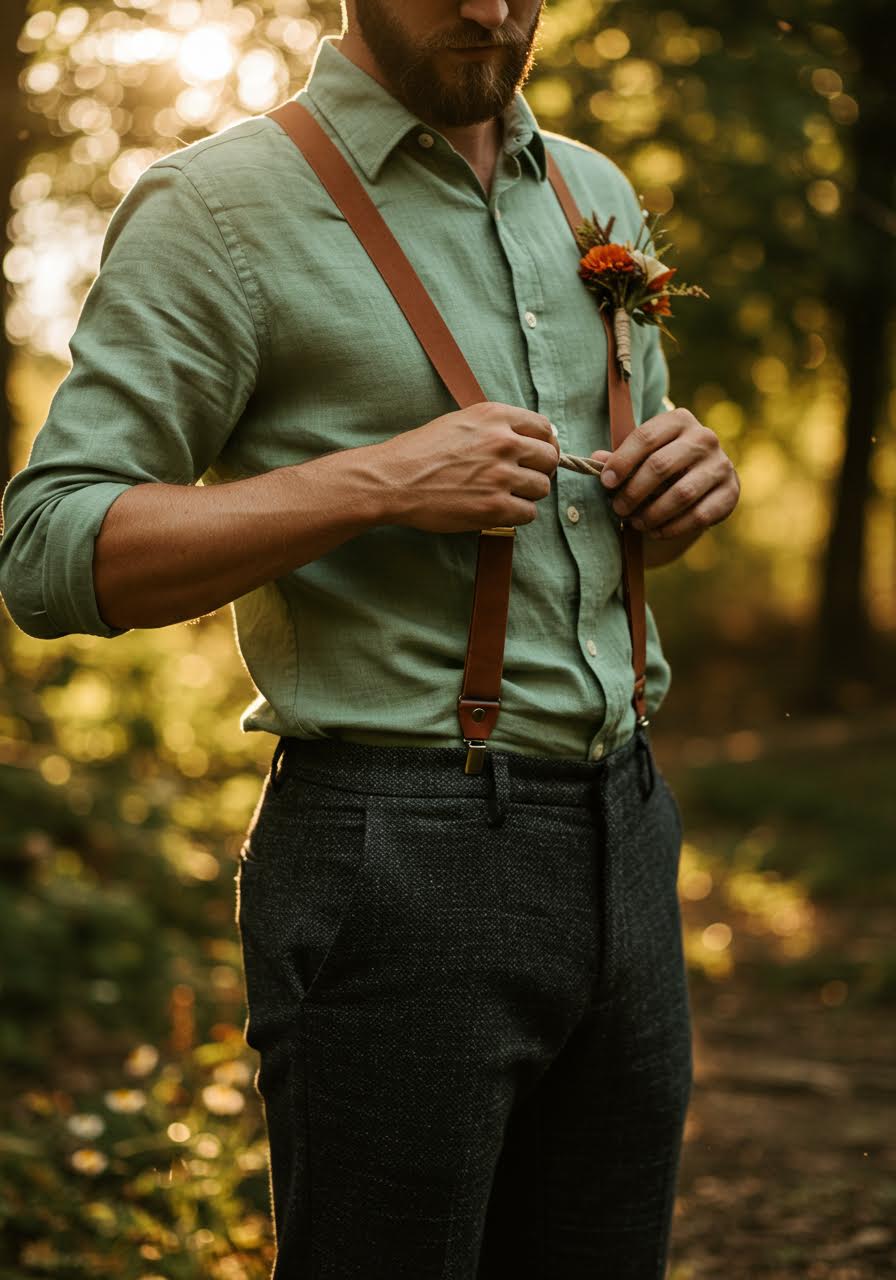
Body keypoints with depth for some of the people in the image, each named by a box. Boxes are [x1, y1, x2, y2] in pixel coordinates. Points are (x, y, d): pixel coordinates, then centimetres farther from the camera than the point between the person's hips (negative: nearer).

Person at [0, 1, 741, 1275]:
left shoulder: (596, 192, 15)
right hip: (396, 857, -6)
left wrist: (687, 480, 2)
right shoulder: (222, 203, -6)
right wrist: (379, 481, -20)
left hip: (625, 832, 7)